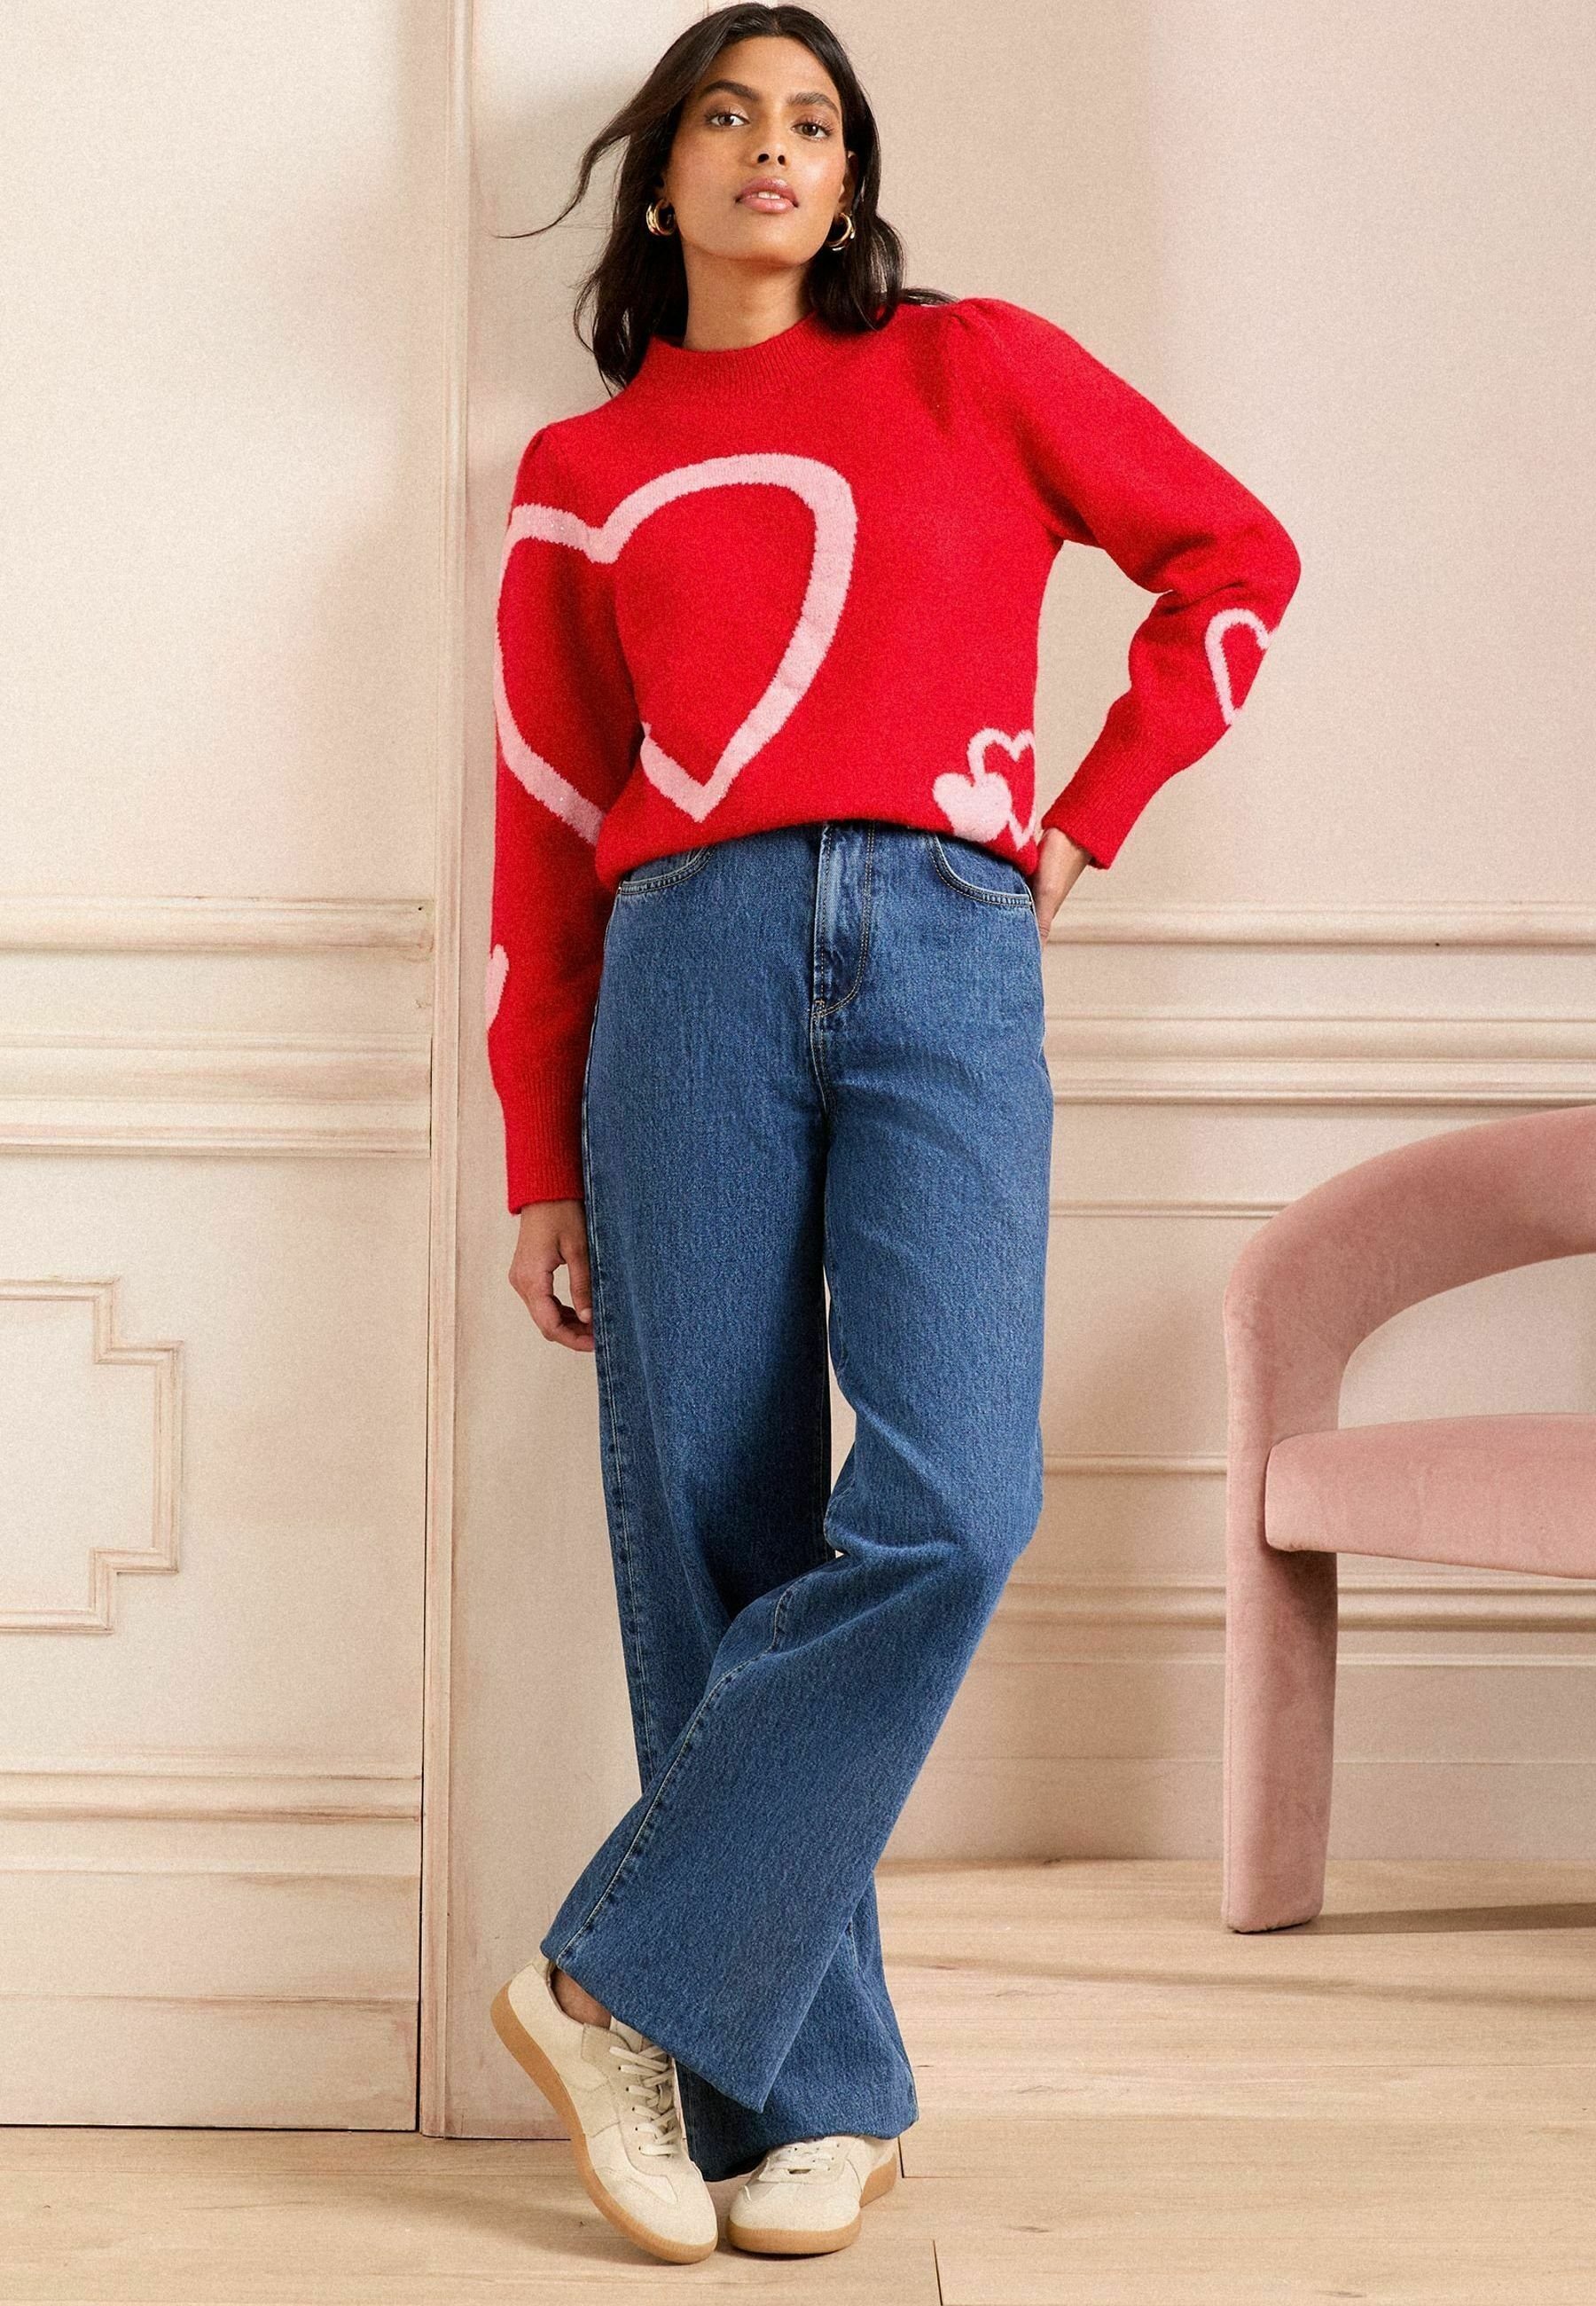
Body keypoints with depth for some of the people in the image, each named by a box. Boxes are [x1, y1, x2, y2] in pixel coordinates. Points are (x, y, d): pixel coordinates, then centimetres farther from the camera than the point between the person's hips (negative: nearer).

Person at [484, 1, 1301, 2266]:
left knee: (948, 1505, -20)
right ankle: (815, 2096, 4)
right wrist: (543, 1169, 10)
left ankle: (628, 1979, -7)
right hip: (691, 971, 1)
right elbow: (545, 842, 15)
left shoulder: (974, 366, 16)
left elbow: (1235, 555, 21)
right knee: (717, 1531, -5)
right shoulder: (578, 479, 17)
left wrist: (1086, 821, 12)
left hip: (946, 966, -1)